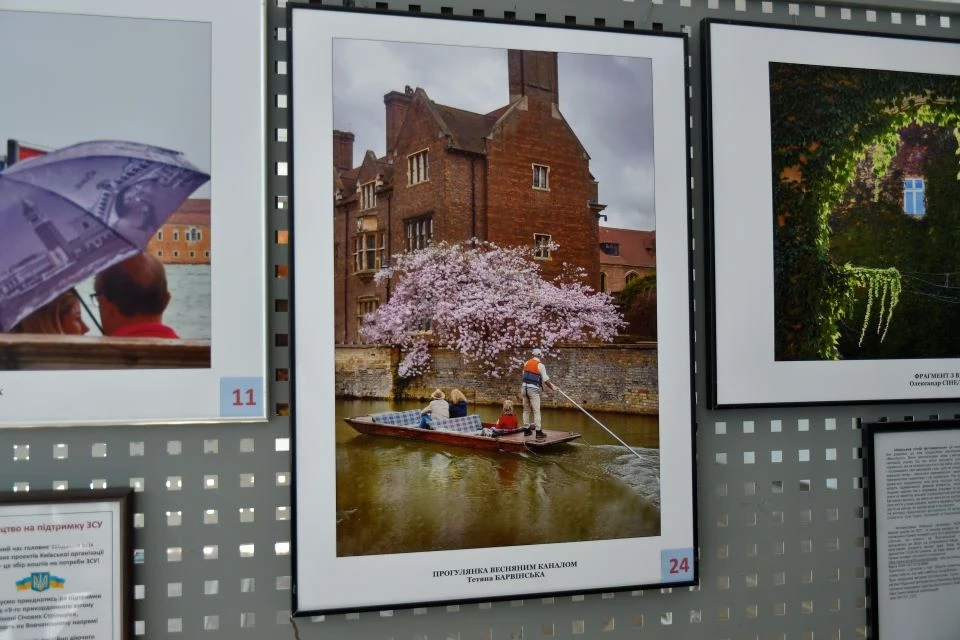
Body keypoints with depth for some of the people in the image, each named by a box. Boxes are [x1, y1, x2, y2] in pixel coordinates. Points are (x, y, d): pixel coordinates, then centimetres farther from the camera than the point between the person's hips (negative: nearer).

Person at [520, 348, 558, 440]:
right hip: (534, 389, -5)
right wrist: (552, 387, 7)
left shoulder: (526, 363, 6)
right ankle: (539, 432, -4)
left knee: (526, 410, 14)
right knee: (536, 411, -3)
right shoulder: (540, 365, -8)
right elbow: (545, 379, -8)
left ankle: (526, 430, 19)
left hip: (524, 387, 5)